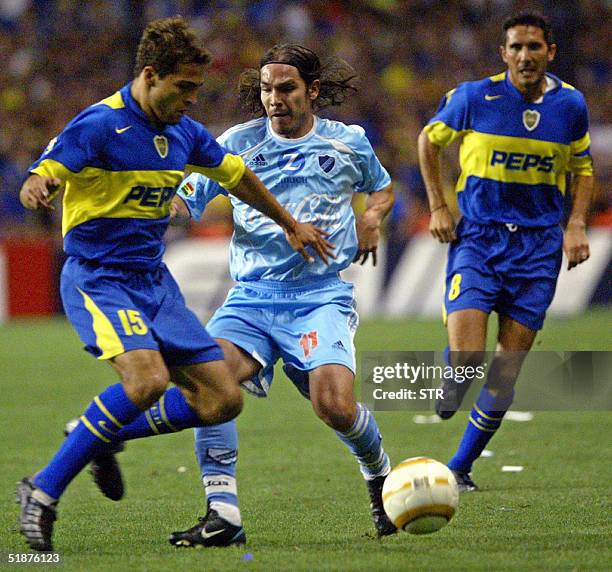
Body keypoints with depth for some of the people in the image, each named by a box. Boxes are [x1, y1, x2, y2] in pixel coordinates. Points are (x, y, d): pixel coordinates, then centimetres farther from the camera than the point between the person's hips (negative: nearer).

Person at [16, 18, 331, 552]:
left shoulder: (185, 132, 8)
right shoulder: (100, 125, -13)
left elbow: (237, 176, 25)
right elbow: (39, 180, -19)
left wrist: (289, 224, 36)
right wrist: (37, 189, -44)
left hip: (155, 281, 7)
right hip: (97, 279, -7)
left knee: (222, 399, -3)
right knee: (147, 378, -32)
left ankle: (103, 437, 18)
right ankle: (43, 491, -20)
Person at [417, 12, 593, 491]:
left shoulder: (570, 105, 0)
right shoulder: (475, 97, -7)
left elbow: (582, 167, 16)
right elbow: (428, 140, 9)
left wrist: (576, 225, 2)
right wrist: (438, 207, 2)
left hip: (538, 245, 2)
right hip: (478, 237, -2)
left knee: (507, 370, 1)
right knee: (466, 358, -17)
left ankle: (461, 466, 16)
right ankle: (452, 381, 21)